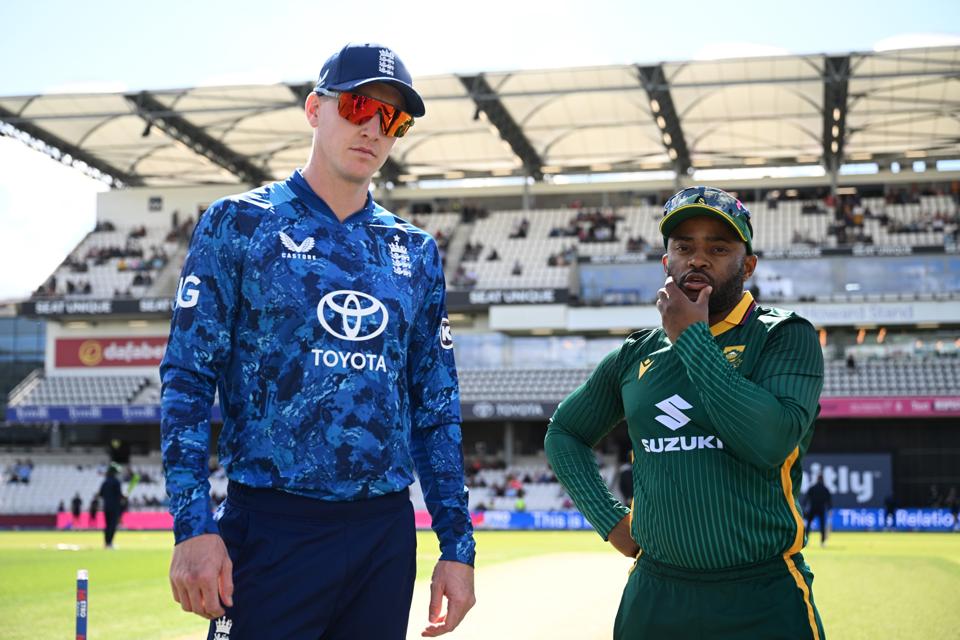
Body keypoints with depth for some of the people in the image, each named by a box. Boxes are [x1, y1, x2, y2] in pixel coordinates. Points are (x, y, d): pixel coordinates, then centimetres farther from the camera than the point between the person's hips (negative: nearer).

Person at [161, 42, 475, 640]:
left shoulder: (416, 252, 12)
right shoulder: (239, 224, 2)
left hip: (387, 535, 4)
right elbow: (188, 378, -4)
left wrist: (458, 546, 8)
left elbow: (437, 408, 13)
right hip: (271, 526, -4)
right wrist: (194, 527, -14)